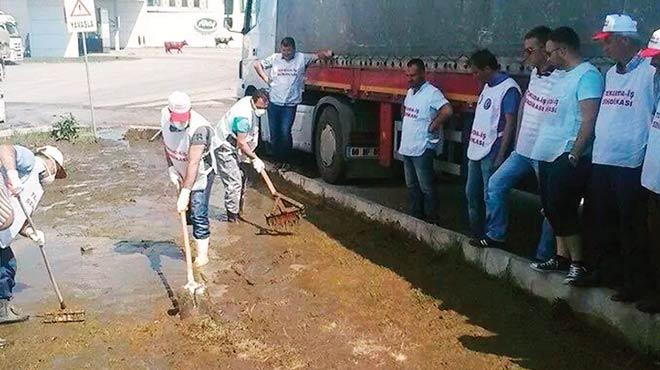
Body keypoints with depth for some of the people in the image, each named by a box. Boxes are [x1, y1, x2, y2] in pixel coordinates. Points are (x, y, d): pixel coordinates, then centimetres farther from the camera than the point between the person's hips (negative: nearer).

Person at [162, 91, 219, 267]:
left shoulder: (199, 128, -35)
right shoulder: (165, 116, -14)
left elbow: (193, 164, -36)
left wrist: (185, 193, -37)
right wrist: (171, 169, -5)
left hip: (201, 174, -7)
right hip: (182, 172, 7)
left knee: (198, 214, -7)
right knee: (186, 210, 18)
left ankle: (202, 254, 5)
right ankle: (203, 236, 42)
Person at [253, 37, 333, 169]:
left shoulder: (302, 58, 3)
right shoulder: (275, 58, 7)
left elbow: (317, 56, 5)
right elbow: (257, 65, 17)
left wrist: (327, 53, -16)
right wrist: (266, 79, 10)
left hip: (290, 104, -2)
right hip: (274, 102, 2)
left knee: (285, 133, -11)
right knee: (274, 134, 7)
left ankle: (285, 160, 8)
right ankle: (278, 160, 23)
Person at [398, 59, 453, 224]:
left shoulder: (432, 93, -16)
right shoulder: (410, 92, 11)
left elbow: (447, 111, -30)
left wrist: (432, 126, -18)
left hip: (422, 149, -9)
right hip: (407, 147, 9)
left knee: (426, 188, -1)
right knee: (412, 186, 17)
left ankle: (431, 221, 9)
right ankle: (415, 216, 29)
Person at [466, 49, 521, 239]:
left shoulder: (508, 88, -14)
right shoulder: (487, 86, 13)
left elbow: (510, 124, -17)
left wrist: (501, 155, -20)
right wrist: (471, 147, 16)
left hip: (492, 153, -9)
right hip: (477, 150, 9)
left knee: (490, 197, -2)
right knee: (472, 194, 15)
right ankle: (476, 235, 28)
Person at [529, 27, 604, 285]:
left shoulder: (587, 75, -12)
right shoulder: (564, 77, 17)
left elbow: (589, 120, -19)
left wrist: (574, 155, -21)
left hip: (567, 157, -9)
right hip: (549, 155, 9)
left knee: (561, 209, -8)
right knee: (553, 208, 12)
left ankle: (578, 263, 3)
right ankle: (561, 257, 23)